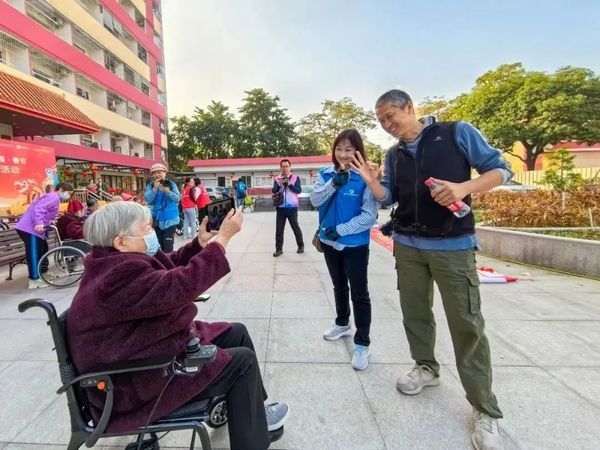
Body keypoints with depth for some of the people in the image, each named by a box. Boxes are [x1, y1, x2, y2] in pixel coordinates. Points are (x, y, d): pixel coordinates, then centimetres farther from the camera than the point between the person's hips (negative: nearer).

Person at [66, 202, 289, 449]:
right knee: (242, 360, -9)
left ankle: (251, 410, 27)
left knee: (237, 333, 9)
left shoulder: (117, 261, 2)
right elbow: (183, 284, -38)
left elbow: (171, 267, 7)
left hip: (148, 350, 10)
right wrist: (223, 237, -32)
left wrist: (202, 242, -9)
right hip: (134, 385, -10)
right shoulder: (120, 276, -31)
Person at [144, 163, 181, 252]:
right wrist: (155, 188, -22)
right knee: (161, 243, 11)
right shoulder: (150, 186, 2)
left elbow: (177, 198, -11)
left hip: (170, 219, -3)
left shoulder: (171, 184, -1)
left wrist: (167, 191, -27)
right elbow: (147, 200, -11)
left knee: (168, 244, -13)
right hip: (157, 219, 3)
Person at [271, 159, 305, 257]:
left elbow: (299, 190, -10)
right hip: (281, 208, 2)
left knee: (295, 227, 9)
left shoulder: (296, 178, 1)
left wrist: (289, 184, -22)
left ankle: (301, 245, 27)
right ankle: (279, 249, 13)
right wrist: (279, 184, -18)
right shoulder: (277, 179, 7)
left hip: (292, 207, -2)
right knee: (279, 229, 4)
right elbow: (274, 191, -1)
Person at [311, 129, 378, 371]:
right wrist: (334, 183, -25)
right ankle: (342, 324, 43)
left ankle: (362, 344, 16)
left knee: (359, 292, 3)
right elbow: (315, 201, -12)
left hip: (355, 244, -4)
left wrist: (341, 229, -22)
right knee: (339, 286, 22)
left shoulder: (365, 178, -13)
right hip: (329, 242, 5)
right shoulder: (325, 174, 0)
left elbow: (369, 216, -17)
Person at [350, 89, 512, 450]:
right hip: (407, 245, 5)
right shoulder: (394, 155, 10)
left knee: (467, 324, -1)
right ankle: (426, 367, 37)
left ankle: (485, 411, 13)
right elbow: (389, 198, 11)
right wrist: (372, 182, -8)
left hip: (453, 245, -4)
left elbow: (501, 170, -3)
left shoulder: (458, 133, -3)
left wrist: (463, 187, -20)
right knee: (415, 311, 13)